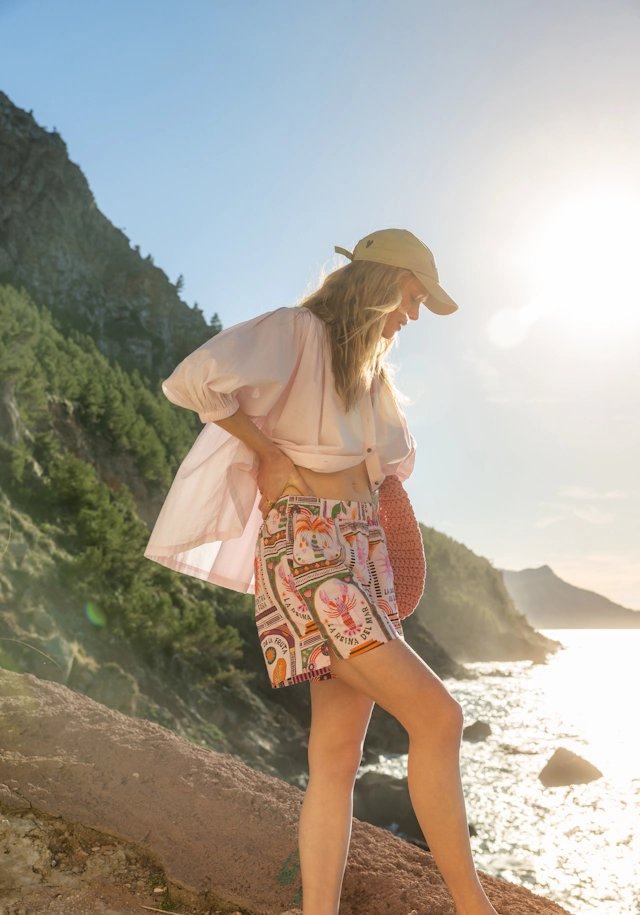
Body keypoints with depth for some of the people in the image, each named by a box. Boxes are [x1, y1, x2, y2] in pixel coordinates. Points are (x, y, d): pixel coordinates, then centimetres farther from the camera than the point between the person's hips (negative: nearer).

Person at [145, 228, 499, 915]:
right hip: (307, 544, -9)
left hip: (361, 548, 9)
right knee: (437, 715, -14)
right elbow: (201, 376, -20)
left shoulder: (368, 365, 23)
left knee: (337, 756, 2)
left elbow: (397, 454, 35)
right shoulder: (297, 330, -3)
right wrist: (268, 450, -8)